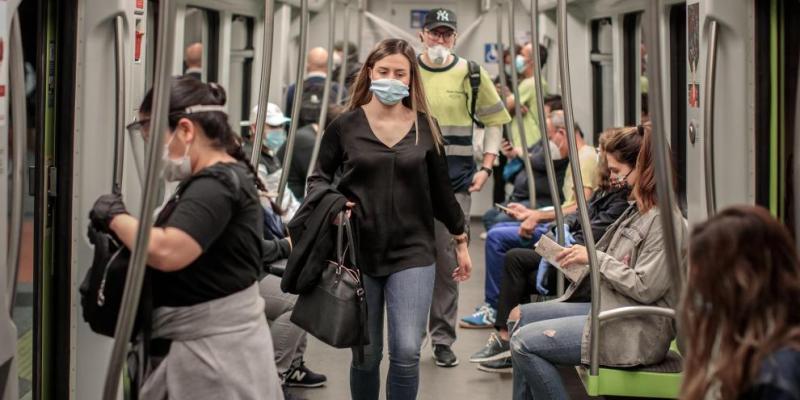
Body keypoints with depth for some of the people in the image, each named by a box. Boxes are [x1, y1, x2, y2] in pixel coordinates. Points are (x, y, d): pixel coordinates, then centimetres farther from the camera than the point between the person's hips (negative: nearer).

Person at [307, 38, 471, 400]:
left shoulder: (425, 126, 5)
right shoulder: (345, 125, 0)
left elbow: (440, 189, 13)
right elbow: (318, 177, 8)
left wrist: (460, 239, 17)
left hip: (412, 252, 0)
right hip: (359, 252, 0)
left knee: (406, 352, -11)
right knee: (366, 354, 7)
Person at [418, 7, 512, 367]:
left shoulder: (471, 74, 2)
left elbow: (494, 121, 9)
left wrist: (486, 167, 1)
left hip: (454, 181, -1)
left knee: (447, 260, 0)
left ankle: (442, 339, 9)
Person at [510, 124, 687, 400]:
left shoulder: (662, 220, -17)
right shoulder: (638, 211, 14)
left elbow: (646, 288, -22)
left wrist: (596, 257, -15)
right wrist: (581, 258, 4)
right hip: (608, 309, 11)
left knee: (524, 342, -17)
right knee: (520, 316, 11)